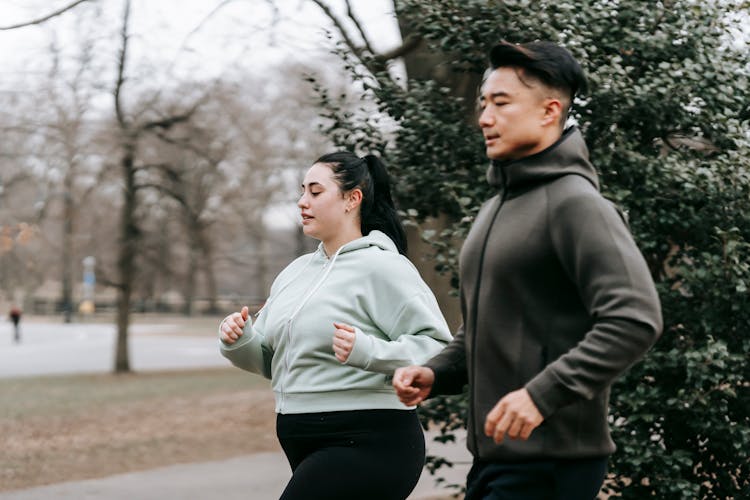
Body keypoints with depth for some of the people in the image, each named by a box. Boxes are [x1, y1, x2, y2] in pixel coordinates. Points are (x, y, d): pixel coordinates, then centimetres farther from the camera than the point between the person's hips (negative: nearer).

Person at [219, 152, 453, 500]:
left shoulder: (382, 266, -10)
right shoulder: (295, 272, 13)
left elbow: (437, 347, -17)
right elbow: (268, 359, 19)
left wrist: (368, 352, -30)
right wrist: (240, 341, -3)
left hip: (368, 445, -8)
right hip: (305, 446, 9)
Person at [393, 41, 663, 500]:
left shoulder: (575, 203, -12)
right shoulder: (496, 208, 17)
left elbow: (635, 320, -22)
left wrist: (543, 393, -25)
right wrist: (435, 374, 9)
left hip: (550, 463, -9)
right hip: (493, 456, 9)